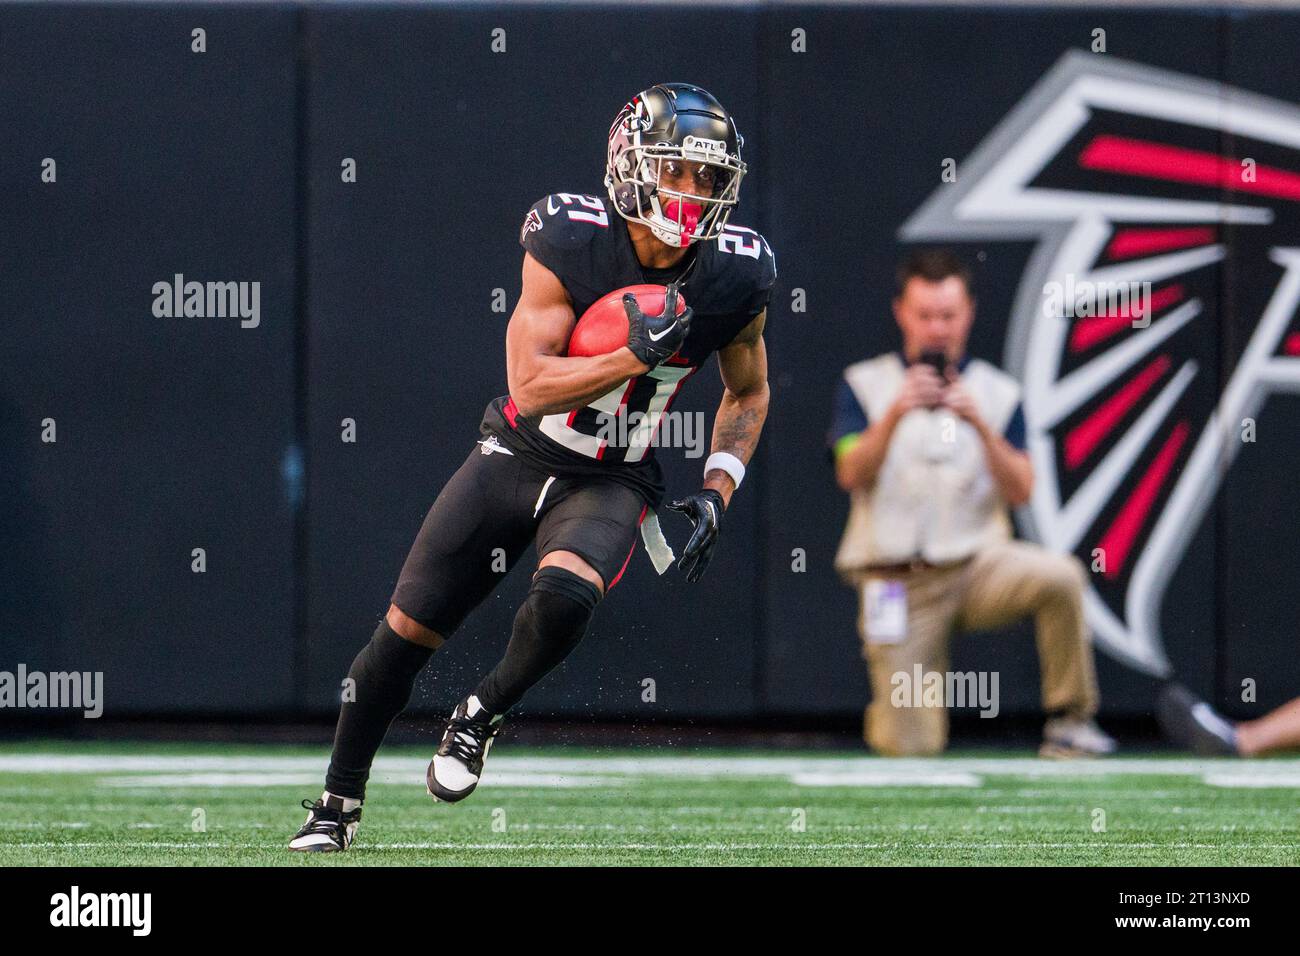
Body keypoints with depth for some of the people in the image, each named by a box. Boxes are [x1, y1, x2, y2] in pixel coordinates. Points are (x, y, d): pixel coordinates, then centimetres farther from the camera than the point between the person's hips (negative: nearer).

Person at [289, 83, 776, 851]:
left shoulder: (732, 281, -11)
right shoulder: (568, 244, -19)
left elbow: (747, 394, 8)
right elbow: (532, 384, -23)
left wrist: (716, 494, -4)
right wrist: (636, 358, -35)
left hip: (610, 484, 0)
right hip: (518, 456, 0)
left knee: (563, 599, -32)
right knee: (406, 632, 1)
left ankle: (482, 715, 0)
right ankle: (339, 805, 21)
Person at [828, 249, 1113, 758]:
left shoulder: (998, 392, 7)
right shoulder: (864, 384, 5)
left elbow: (1020, 492, -5)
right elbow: (851, 475, -11)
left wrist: (980, 425, -20)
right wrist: (895, 414, -26)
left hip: (977, 563, 1)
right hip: (896, 582, -1)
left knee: (1060, 575, -32)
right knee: (910, 747, -10)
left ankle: (1068, 720, -15)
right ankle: (894, 709, 28)